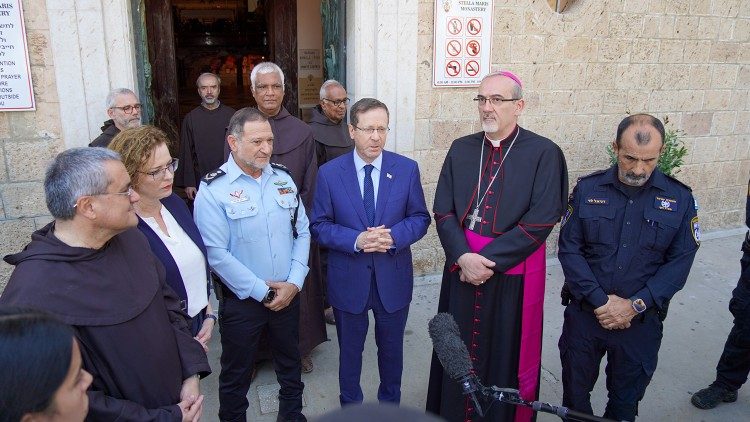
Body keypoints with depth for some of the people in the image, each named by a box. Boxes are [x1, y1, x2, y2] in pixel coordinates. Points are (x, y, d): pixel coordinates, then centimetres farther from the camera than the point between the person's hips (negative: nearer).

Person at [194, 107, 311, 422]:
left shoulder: (283, 178, 1)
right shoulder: (213, 189, -14)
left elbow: (302, 232, 3)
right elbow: (216, 253, -17)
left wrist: (294, 282, -8)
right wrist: (262, 291, -15)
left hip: (289, 294, 5)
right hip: (242, 300, -4)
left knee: (290, 364, 22)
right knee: (236, 373, 15)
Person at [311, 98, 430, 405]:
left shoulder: (407, 169, -5)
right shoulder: (329, 173, -8)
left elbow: (420, 218, -1)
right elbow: (320, 226, -5)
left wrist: (393, 236, -21)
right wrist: (356, 240, -22)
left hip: (393, 278, 1)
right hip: (348, 279, -1)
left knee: (391, 348, 20)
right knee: (349, 351, 18)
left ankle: (391, 405, 45)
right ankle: (350, 406, 43)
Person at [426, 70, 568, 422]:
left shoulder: (544, 153, -7)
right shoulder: (461, 149, 5)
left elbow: (541, 220, -14)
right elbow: (442, 211, 1)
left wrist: (489, 260, -16)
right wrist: (463, 256, -15)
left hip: (512, 276, -3)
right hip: (461, 271, 4)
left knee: (504, 357, 11)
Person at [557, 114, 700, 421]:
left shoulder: (679, 198, -3)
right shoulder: (587, 189, -4)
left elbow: (680, 262, -5)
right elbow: (569, 249, -7)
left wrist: (635, 305, -15)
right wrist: (599, 301, -15)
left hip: (642, 321, 0)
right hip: (584, 313, 0)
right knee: (575, 393, 14)